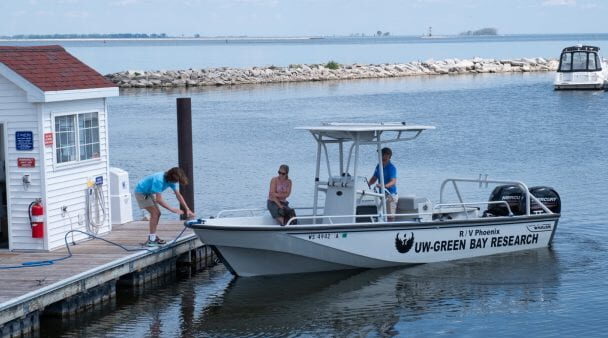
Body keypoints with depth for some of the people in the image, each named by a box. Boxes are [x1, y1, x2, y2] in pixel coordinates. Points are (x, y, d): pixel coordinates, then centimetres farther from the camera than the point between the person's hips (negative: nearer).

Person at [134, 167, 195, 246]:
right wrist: (172, 209, -31)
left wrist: (187, 209, -4)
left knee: (157, 213, 8)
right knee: (155, 213, -15)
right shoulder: (159, 180, -35)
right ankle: (151, 240, -15)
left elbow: (178, 195, 0)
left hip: (148, 193, 9)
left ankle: (153, 237, 20)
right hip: (141, 192, -9)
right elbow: (158, 200, -35)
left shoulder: (171, 180, -8)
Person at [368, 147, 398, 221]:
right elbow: (374, 178, 18)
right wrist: (369, 184, -3)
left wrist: (384, 186, -41)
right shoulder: (379, 166, 11)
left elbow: (393, 182, -24)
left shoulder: (391, 168, -12)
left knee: (390, 217, -11)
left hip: (391, 195, -8)